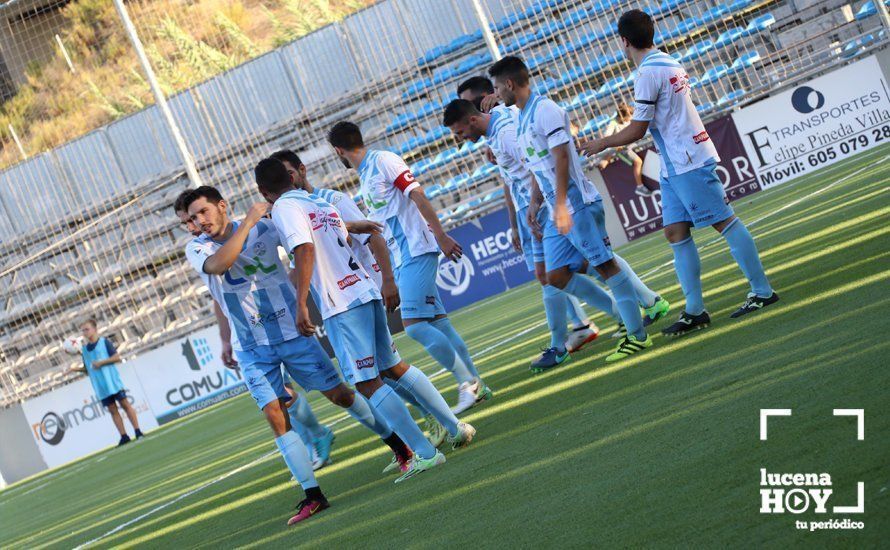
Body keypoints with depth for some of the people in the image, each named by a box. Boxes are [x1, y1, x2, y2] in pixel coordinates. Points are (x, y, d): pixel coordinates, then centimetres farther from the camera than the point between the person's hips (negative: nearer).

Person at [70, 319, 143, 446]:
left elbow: (117, 357, -8)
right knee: (112, 410, 3)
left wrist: (101, 362, -16)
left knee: (125, 404, -2)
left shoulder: (105, 342, -2)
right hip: (100, 387, 4)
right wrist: (77, 369, -1)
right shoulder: (84, 349, 11)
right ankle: (124, 437, 5)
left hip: (113, 382, -4)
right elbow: (88, 369, 17)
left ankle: (138, 432, 1)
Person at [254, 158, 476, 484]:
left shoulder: (283, 209, -7)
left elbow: (305, 250, -20)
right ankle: (456, 428, 22)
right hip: (367, 290, 8)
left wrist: (301, 305, -22)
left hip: (340, 305, -8)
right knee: (393, 366, 20)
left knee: (366, 383, -4)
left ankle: (425, 453, -7)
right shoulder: (322, 202, 18)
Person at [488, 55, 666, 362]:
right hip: (557, 210, 10)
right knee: (557, 276, 6)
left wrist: (560, 205, -24)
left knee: (605, 265, -5)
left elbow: (560, 157, -19)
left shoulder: (544, 109, -12)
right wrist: (535, 202, 17)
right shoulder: (523, 118, 18)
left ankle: (637, 335, 1)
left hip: (576, 202, -10)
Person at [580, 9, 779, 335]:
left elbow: (637, 131, -14)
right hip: (675, 166, 10)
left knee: (725, 222, -3)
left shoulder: (648, 73, -16)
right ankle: (695, 311, 9)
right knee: (676, 233, 8)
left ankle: (762, 292, 3)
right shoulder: (668, 64, 13)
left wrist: (601, 144, -1)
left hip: (687, 164, -10)